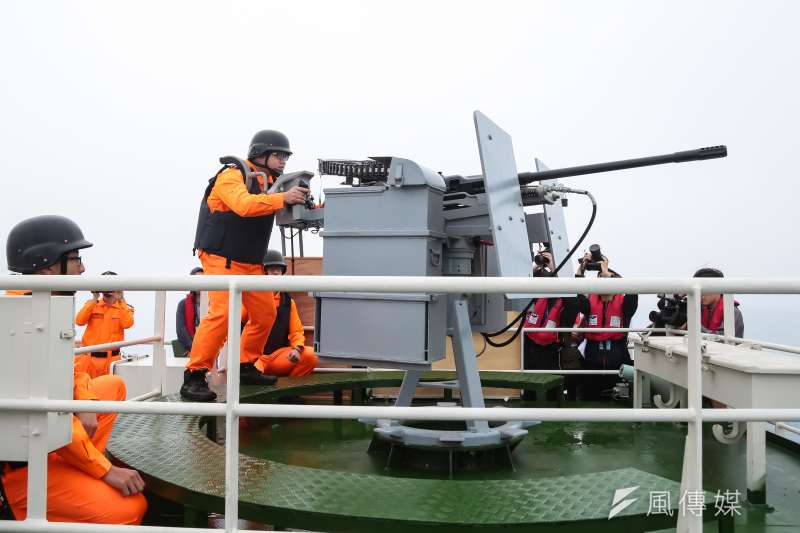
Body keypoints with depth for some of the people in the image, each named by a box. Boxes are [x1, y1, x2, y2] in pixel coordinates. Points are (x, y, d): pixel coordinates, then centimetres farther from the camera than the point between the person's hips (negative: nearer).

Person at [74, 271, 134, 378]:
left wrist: (121, 300, -12)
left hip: (111, 358, -1)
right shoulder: (92, 305, 7)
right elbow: (79, 321, -9)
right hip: (89, 357, 1)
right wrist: (94, 299, -10)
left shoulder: (124, 307, 3)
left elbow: (127, 324, -16)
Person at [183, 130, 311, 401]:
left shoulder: (269, 182, 12)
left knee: (265, 314, 10)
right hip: (221, 259, -8)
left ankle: (246, 368, 25)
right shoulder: (232, 175, -12)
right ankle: (193, 378, -13)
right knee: (221, 313, -19)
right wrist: (283, 198, -38)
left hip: (251, 263, 9)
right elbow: (244, 205, -31)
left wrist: (300, 201, -11)